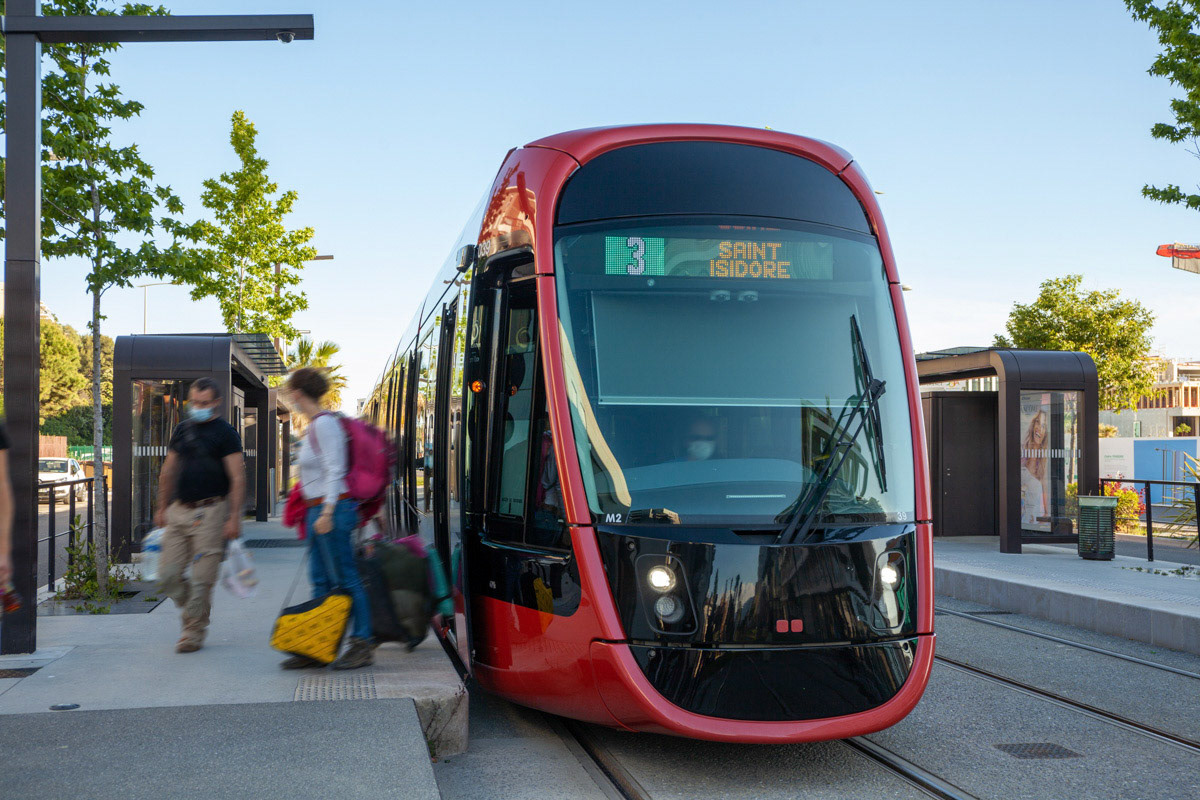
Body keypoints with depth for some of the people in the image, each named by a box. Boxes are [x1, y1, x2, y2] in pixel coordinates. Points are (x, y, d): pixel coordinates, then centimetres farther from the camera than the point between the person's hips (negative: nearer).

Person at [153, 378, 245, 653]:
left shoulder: (225, 433, -4)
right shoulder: (182, 429, 14)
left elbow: (238, 478, -9)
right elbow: (168, 471, 21)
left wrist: (234, 517, -15)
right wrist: (162, 507, 19)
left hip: (210, 512, -5)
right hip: (179, 510, 5)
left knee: (202, 578, -3)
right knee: (168, 576, 1)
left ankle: (194, 632, 11)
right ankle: (193, 609, 27)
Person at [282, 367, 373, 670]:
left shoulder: (324, 423, -12)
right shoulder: (315, 425, 16)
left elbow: (334, 470, -17)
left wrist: (327, 512, -22)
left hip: (332, 508, -10)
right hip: (318, 509, 10)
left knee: (346, 579, -4)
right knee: (321, 581, 10)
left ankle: (361, 645, 1)